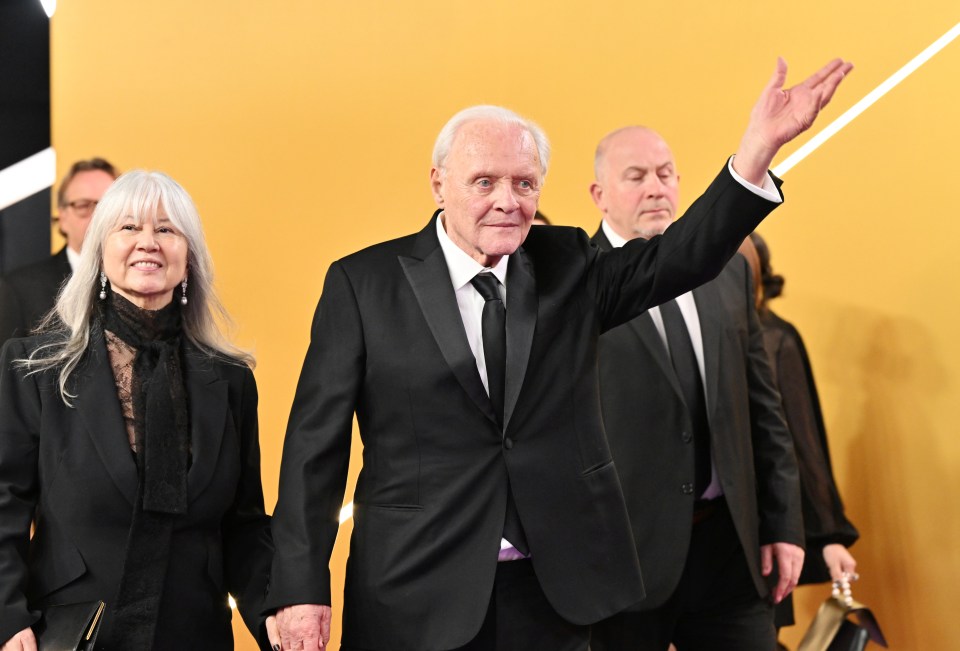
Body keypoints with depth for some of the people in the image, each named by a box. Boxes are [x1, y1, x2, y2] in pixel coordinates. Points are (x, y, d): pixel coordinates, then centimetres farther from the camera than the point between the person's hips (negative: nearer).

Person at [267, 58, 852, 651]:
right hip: (418, 601, -3)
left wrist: (762, 142, -19)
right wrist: (302, 588, -10)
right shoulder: (363, 283, -4)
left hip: (556, 595, 3)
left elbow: (684, 257, -7)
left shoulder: (566, 265, 5)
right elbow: (316, 444, -5)